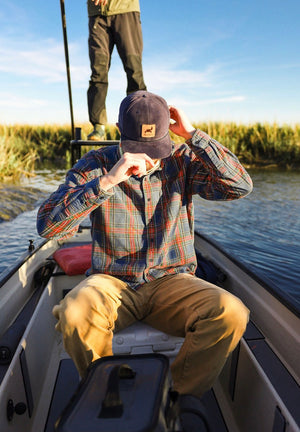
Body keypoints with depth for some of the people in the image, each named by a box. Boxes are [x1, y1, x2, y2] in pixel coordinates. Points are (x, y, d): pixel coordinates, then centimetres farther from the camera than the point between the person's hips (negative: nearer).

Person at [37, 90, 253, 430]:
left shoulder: (182, 161, 0)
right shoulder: (95, 165, -4)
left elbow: (240, 186, -14)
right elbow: (48, 225, -15)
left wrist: (192, 134, -15)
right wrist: (107, 181, -26)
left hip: (172, 281, 1)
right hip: (112, 282, 0)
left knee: (231, 313, -23)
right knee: (74, 313, -31)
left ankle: (178, 398, 3)